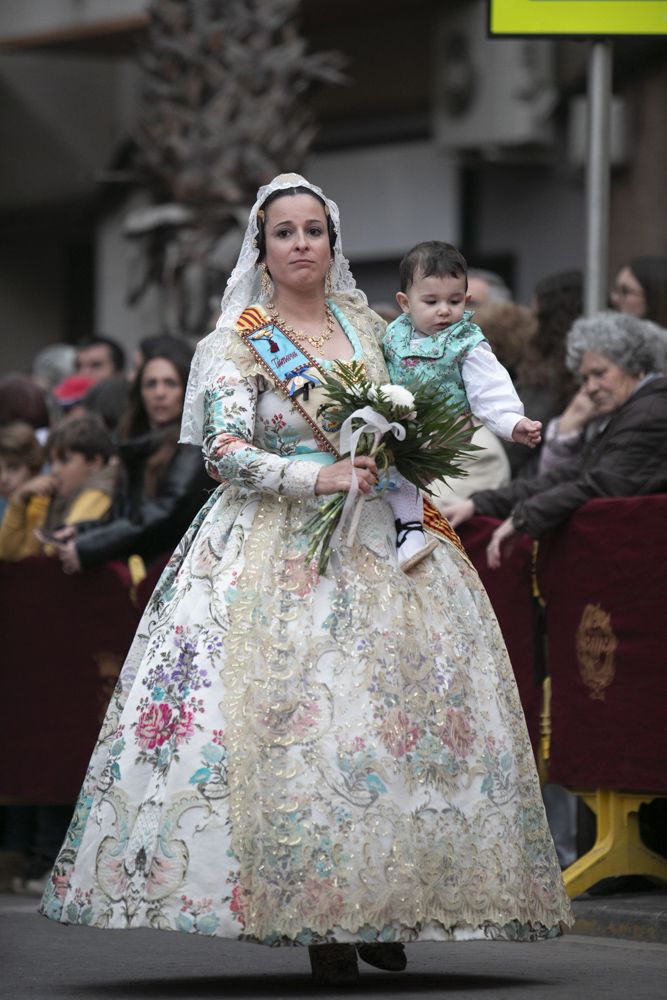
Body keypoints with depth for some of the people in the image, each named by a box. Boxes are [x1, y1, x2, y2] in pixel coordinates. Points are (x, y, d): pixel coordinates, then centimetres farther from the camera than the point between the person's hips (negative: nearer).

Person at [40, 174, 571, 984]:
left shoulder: (366, 324, 14)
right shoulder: (240, 342, 0)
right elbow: (227, 453, -10)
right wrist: (318, 475, -22)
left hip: (378, 542, 5)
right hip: (282, 544, -5)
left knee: (404, 705, -5)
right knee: (297, 714, -15)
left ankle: (383, 911, 0)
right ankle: (319, 922, -14)